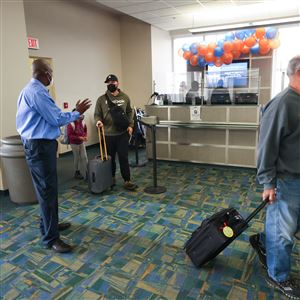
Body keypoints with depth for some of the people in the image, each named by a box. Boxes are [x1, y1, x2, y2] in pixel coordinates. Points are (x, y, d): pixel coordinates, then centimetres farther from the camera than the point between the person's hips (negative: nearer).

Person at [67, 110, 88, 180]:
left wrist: (85, 136, -8)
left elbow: (85, 131, 12)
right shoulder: (71, 124, -21)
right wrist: (79, 137, -27)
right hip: (74, 144, -5)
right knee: (77, 158, 6)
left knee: (84, 157, 6)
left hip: (82, 143, 5)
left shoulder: (83, 123, -5)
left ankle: (87, 171, 16)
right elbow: (69, 135, -23)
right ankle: (77, 172, 23)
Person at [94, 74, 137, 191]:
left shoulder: (125, 97, 6)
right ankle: (111, 178, 29)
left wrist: (130, 125, 0)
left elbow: (129, 112, 12)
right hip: (108, 134, 1)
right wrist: (98, 121, -19)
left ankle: (127, 181, 7)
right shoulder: (101, 99, 1)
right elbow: (97, 114, 3)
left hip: (122, 133, 0)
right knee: (110, 158, 12)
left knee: (123, 157, -1)